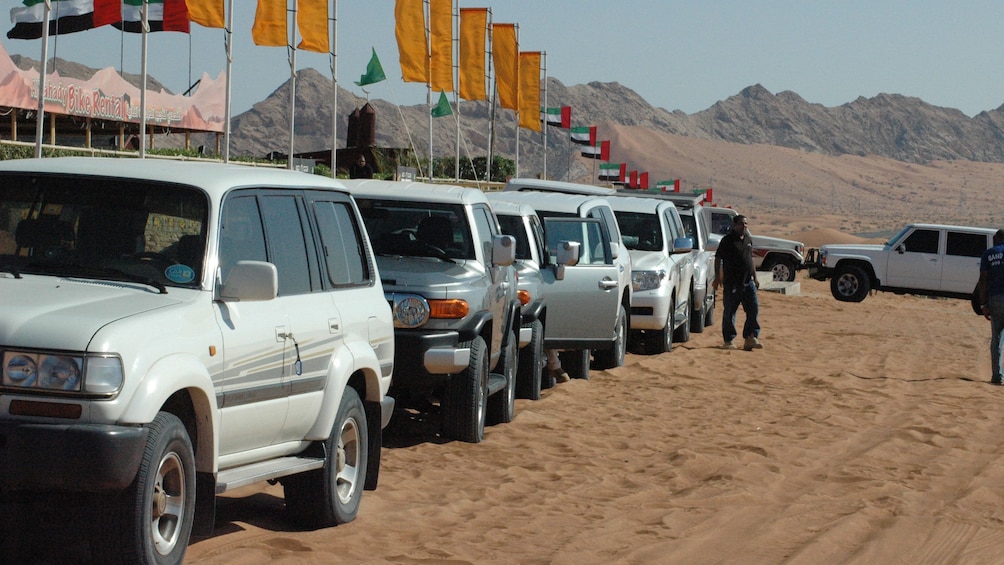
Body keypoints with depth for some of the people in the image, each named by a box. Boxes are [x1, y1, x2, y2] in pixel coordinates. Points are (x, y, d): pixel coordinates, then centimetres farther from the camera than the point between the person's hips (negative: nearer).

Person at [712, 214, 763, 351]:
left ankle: (751, 338, 2)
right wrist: (717, 277, -13)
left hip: (748, 282, 6)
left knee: (753, 309, -1)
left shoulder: (748, 239, 14)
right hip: (732, 282, -6)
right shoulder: (727, 240, -6)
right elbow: (718, 259, -6)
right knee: (729, 312, 0)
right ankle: (729, 340, 7)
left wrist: (755, 278, 22)